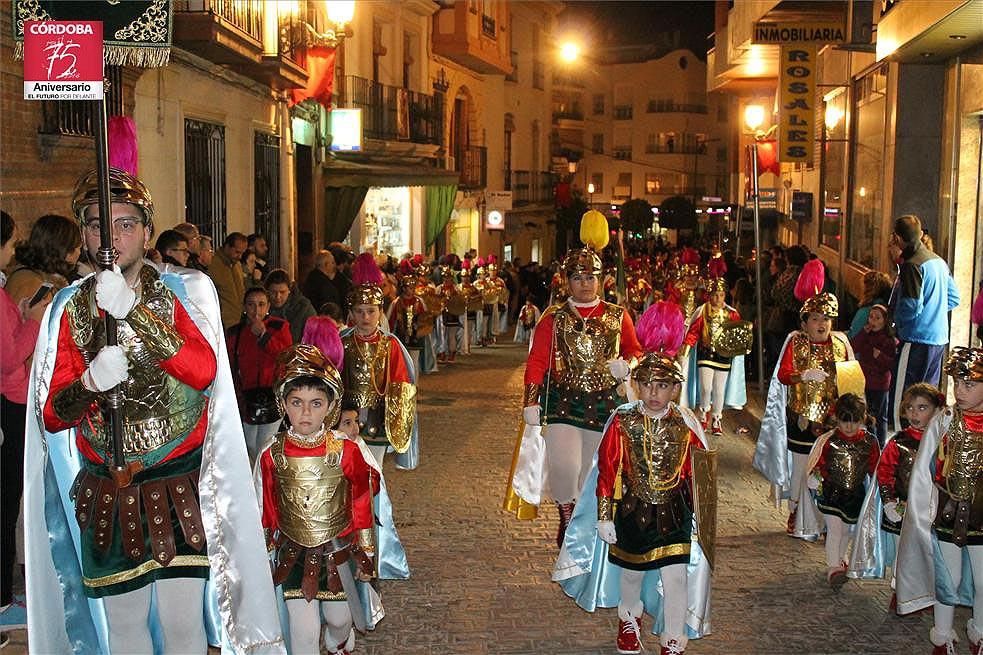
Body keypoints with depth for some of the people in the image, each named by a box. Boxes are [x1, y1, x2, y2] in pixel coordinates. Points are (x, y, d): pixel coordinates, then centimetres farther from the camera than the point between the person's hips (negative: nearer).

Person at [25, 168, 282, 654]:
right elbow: (51, 415, 0)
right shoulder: (70, 306, 3)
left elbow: (204, 371, -21)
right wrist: (91, 382, -22)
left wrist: (133, 312, -29)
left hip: (181, 490, -2)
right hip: (105, 494, 3)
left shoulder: (186, 290, -3)